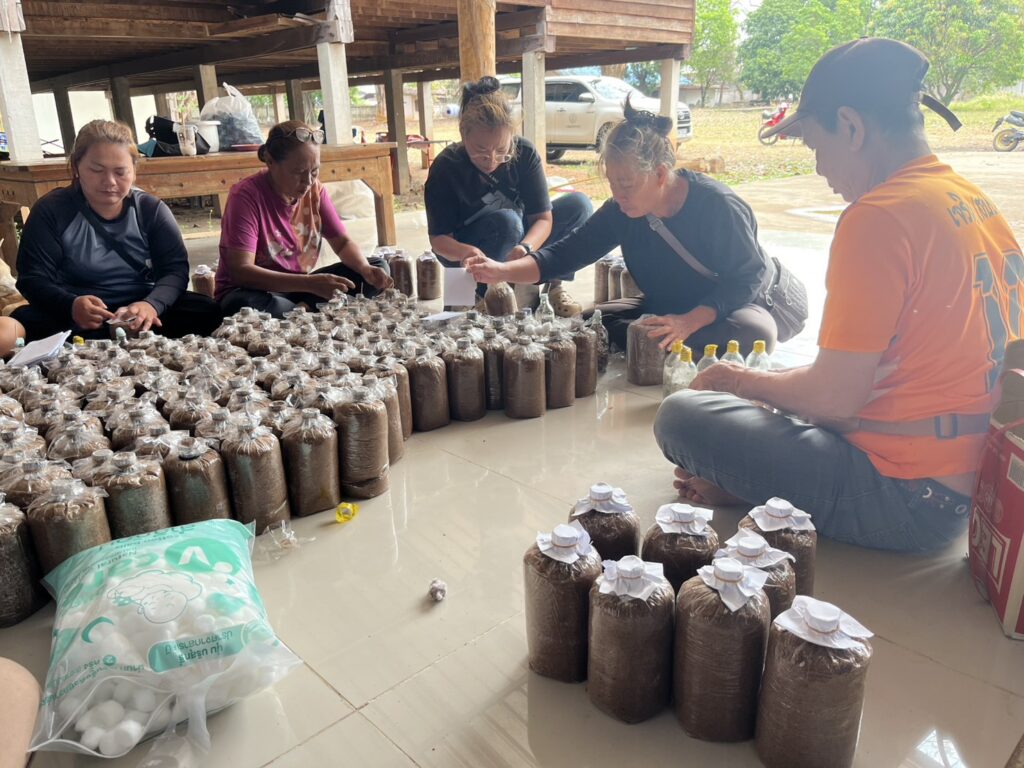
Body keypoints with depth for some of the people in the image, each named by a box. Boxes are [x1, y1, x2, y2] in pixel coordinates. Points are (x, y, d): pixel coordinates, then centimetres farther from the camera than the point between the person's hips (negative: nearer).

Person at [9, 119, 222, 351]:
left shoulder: (151, 209, 2)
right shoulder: (51, 210, -2)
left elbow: (175, 268, -7)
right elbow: (33, 279, -8)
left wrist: (152, 304, -31)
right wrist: (71, 305, -32)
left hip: (139, 311, 1)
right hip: (75, 317, -1)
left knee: (205, 312, -24)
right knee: (22, 322, -31)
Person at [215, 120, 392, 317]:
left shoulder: (315, 190, -3)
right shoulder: (246, 196, -20)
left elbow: (342, 242, 5)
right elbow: (240, 271, -29)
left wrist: (366, 270, -19)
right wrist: (310, 283, -39)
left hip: (298, 286, 5)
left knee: (377, 267, -6)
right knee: (245, 305, -41)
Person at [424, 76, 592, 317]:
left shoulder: (525, 153, -18)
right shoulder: (445, 168, -23)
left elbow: (543, 217, -20)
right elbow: (439, 238, -22)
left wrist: (524, 248, -43)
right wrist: (466, 252, -46)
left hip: (518, 247, 3)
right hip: (463, 255, -3)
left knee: (578, 204, -15)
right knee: (507, 222, -35)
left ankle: (554, 285, -9)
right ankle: (486, 295, -18)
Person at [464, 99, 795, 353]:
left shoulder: (718, 205, -27)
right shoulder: (621, 212, -12)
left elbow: (748, 278, -24)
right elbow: (567, 252, -11)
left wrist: (689, 321, -38)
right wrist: (503, 271, -28)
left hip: (732, 304, -5)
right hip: (665, 309, 5)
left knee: (756, 333, -38)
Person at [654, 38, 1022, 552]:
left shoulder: (878, 216, -20)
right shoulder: (976, 202, 8)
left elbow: (834, 397, -20)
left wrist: (740, 381, 0)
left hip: (907, 499, -10)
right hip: (974, 481, 10)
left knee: (681, 415, -14)